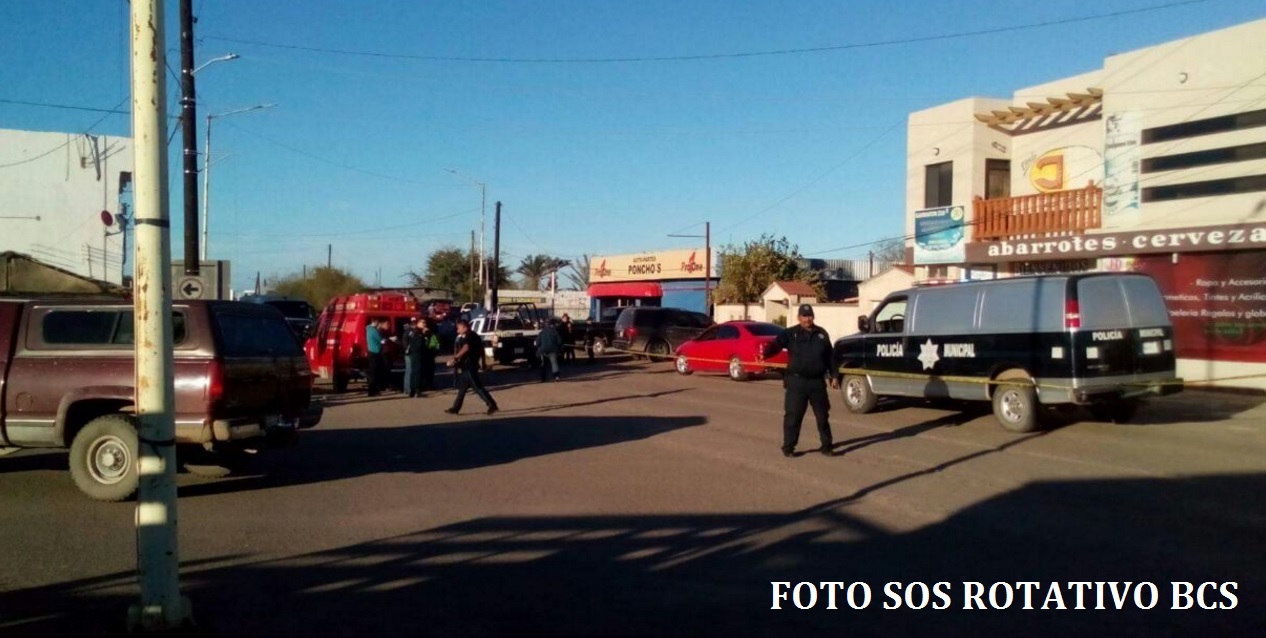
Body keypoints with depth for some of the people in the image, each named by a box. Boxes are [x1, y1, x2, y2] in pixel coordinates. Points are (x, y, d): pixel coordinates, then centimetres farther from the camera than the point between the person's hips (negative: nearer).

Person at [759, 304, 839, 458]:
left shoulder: (821, 334, 11)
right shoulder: (791, 334, -1)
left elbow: (829, 357, 16)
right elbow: (776, 344, -17)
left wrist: (834, 375, 11)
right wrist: (765, 353, -38)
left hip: (817, 381, 3)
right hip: (797, 381, -3)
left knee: (822, 415, 10)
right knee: (792, 416, -2)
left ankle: (826, 446, 21)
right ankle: (788, 447, 7)